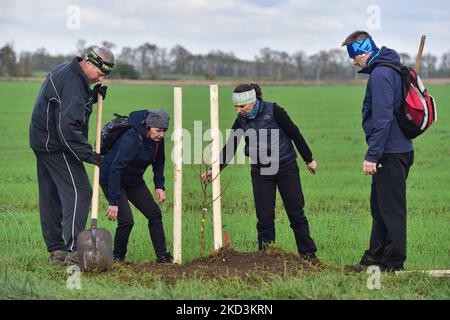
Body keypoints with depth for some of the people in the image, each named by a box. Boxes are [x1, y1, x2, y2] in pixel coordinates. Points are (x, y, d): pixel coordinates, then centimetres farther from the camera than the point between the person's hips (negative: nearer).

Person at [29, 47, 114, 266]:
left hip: (42, 141, 11)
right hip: (57, 147, -11)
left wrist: (93, 96, 5)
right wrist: (87, 153, -27)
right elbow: (68, 126, -30)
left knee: (50, 197, 12)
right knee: (78, 192, -11)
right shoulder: (73, 84, -23)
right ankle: (73, 251, -15)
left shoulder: (66, 72, 11)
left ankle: (55, 250, 17)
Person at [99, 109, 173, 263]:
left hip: (134, 180, 8)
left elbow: (159, 162, 12)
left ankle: (162, 256, 8)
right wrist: (114, 202, -38)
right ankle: (117, 258, 2)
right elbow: (115, 170, -36)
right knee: (126, 220, -18)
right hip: (111, 180, -8)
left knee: (154, 213, 2)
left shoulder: (158, 139, -9)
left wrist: (159, 186, -1)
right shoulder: (131, 139, -33)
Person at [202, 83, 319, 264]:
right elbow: (229, 148, 5)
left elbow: (295, 134, -5)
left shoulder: (273, 111, -13)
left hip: (286, 168, -3)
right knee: (264, 218, -1)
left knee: (296, 213, 3)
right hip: (260, 173, 3)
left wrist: (309, 159, 0)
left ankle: (308, 254, 13)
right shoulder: (241, 121, -1)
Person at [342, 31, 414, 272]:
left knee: (391, 208, -4)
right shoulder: (392, 69, 16)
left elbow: (382, 118, -22)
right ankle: (374, 258, 24)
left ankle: (393, 262, 2)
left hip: (390, 153, -10)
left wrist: (372, 156, -21)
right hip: (401, 150, 10)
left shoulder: (380, 74, -16)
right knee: (379, 207, 16)